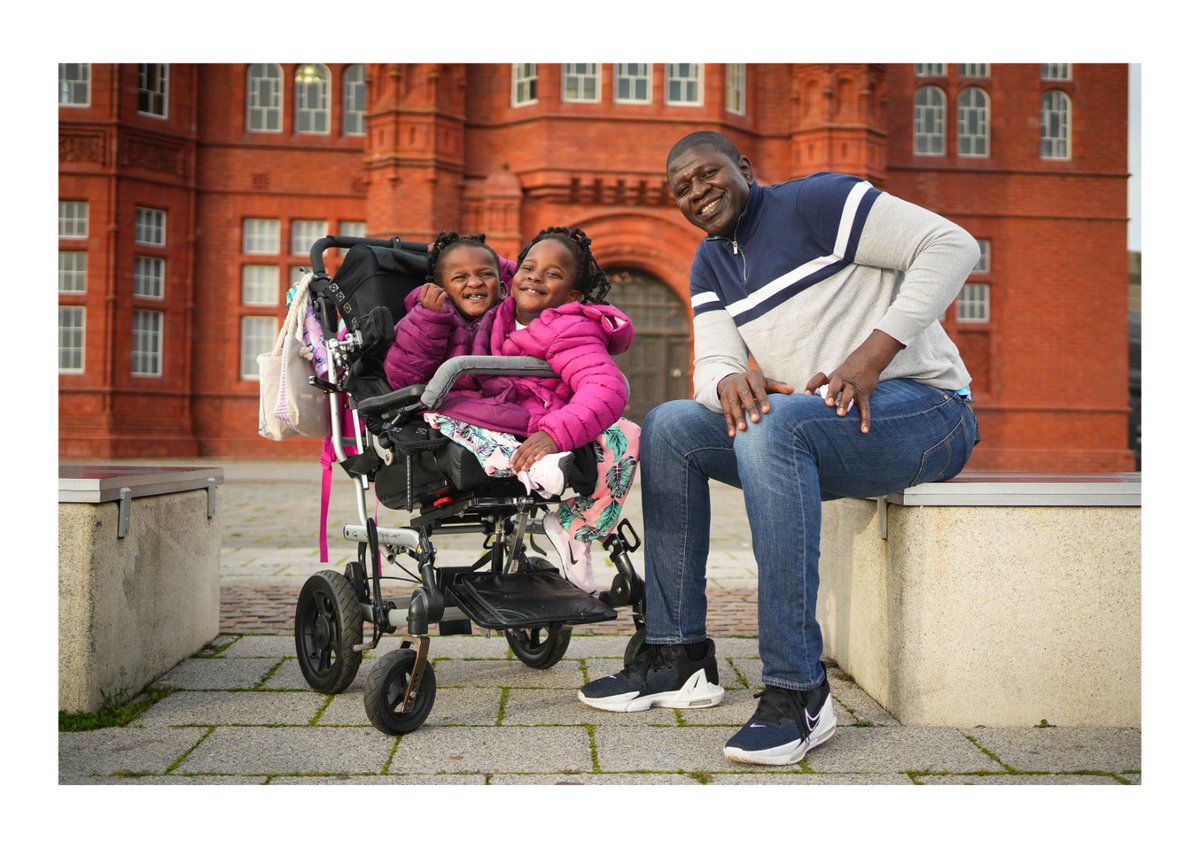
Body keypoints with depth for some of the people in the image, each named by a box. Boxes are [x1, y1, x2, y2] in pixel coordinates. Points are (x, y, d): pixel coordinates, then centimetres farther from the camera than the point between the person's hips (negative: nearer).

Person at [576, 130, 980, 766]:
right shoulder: (710, 265, 15)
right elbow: (712, 364, 4)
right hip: (806, 429, 8)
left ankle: (798, 691, -34)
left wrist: (870, 356, -23)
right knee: (668, 427, -2)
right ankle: (679, 655, -2)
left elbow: (952, 245, -15)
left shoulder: (815, 201, -8)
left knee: (774, 423, -35)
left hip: (922, 408, -8)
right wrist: (729, 380, -23)